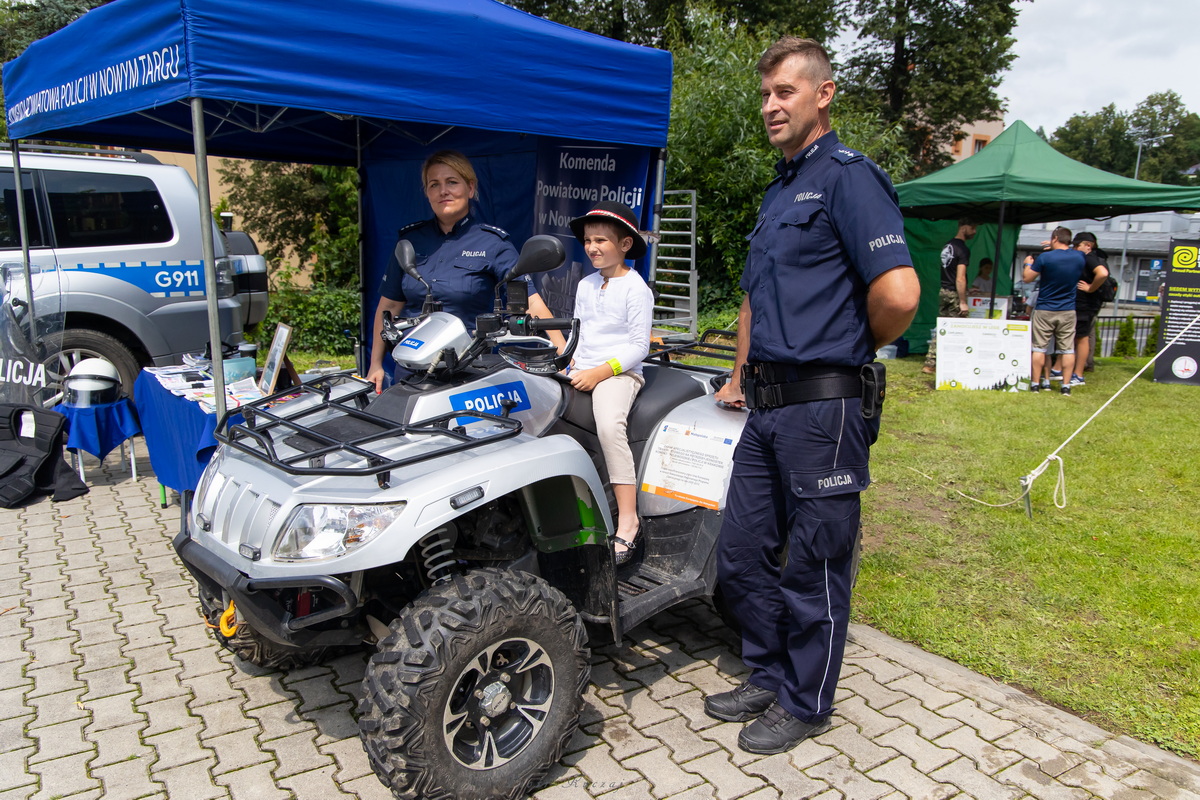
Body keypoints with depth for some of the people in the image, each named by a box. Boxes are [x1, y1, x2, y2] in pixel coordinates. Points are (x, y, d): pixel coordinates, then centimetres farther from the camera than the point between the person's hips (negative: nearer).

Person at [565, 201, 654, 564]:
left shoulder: (636, 289, -4)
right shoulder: (585, 286, 19)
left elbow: (638, 347, -9)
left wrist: (601, 371, -18)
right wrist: (572, 363, 5)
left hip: (620, 372, -7)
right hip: (582, 372, 7)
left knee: (610, 424, -34)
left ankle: (627, 520, -31)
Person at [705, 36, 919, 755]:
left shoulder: (848, 176, -11)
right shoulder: (777, 191, 18)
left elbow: (898, 295, -23)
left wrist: (854, 349, -4)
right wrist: (741, 377, 26)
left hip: (822, 407, -9)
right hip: (767, 406, 9)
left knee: (814, 569, 6)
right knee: (742, 558, 15)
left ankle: (805, 703, 25)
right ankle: (770, 676, 34)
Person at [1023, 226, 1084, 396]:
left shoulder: (1045, 258, -13)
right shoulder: (1079, 257, 0)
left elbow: (1027, 277, -4)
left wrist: (1028, 263, 13)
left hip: (1045, 310, -3)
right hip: (1068, 311, 3)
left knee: (1039, 347, 4)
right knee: (1068, 348, 6)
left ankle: (1035, 383, 5)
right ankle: (1066, 385, 5)